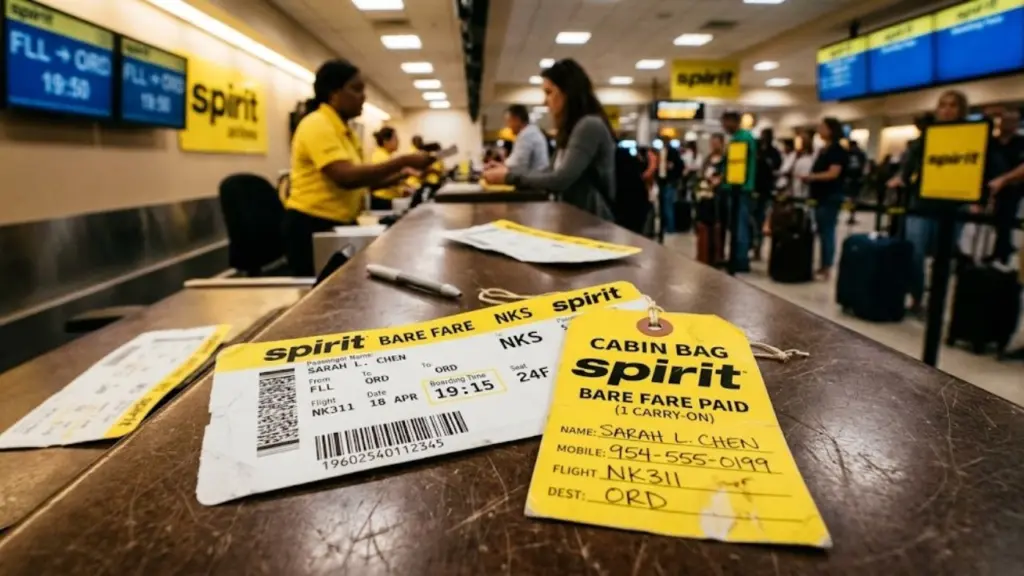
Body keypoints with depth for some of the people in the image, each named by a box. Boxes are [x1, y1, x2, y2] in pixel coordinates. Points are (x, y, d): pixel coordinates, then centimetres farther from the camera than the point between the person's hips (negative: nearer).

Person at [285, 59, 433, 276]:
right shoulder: (316, 125, -15)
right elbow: (347, 177, -28)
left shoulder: (344, 130, 13)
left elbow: (363, 180, 15)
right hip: (313, 226, -9)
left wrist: (400, 175, 1)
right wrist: (403, 160, -24)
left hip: (339, 225, 9)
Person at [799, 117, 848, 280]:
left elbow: (833, 173, -18)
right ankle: (823, 265, 15)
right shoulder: (823, 150, 17)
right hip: (820, 196, 9)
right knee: (822, 232, 10)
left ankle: (828, 268, -7)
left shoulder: (837, 150, -8)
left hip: (831, 197, -9)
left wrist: (811, 177, -21)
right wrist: (808, 178, 6)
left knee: (827, 231, -9)